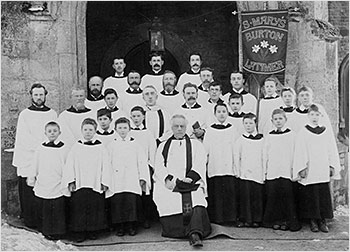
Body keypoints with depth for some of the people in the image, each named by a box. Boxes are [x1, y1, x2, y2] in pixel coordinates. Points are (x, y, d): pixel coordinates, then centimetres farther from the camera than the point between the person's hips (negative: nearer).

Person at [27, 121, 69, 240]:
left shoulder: (63, 148, -2)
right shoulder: (41, 148, 4)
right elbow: (34, 167, 11)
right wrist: (31, 180, 13)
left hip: (58, 187, -2)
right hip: (42, 186, 2)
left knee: (58, 209, 2)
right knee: (43, 209, 9)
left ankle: (57, 232, 16)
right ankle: (46, 231, 23)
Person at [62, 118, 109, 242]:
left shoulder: (100, 147, 3)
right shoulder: (76, 147, 5)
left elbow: (105, 166, 2)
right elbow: (69, 165, 4)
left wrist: (104, 182, -4)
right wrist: (71, 181, -4)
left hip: (96, 185, 0)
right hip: (79, 185, 0)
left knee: (95, 209, 5)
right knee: (78, 209, 2)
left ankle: (93, 232, 19)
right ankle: (79, 233, 12)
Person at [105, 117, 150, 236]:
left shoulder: (135, 145, 10)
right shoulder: (111, 145, 11)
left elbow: (142, 163, 7)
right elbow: (108, 164, 9)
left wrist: (143, 178, 0)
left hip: (132, 181, -1)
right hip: (116, 183, 1)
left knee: (132, 202, -6)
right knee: (117, 203, -4)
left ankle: (131, 226, 6)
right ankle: (120, 227, 8)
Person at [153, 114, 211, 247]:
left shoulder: (196, 145, 19)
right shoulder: (163, 146, 23)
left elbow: (199, 165, 6)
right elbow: (159, 166, 10)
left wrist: (189, 178, -11)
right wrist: (168, 179, -9)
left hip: (191, 182, -2)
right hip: (169, 184, 2)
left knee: (196, 197, -30)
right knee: (166, 199, -26)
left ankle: (195, 234, -39)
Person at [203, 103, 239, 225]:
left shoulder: (232, 129, 6)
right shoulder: (210, 130, 8)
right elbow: (205, 150, 9)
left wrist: (237, 168, 0)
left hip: (229, 168, 0)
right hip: (214, 168, 1)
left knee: (230, 192, -2)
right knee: (215, 194, 0)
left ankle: (230, 217, 7)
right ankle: (216, 217, 8)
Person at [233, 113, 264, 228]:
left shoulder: (261, 140, 7)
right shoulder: (240, 140, 5)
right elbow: (236, 157, 4)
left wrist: (265, 173, 2)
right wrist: (238, 171, -2)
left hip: (258, 174, 1)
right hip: (244, 174, 0)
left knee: (257, 196, 2)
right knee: (244, 196, -1)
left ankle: (256, 219, 13)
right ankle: (244, 219, 9)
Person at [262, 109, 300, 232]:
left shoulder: (291, 134, 5)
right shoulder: (269, 136, 12)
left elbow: (294, 153, 3)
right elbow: (265, 155, 12)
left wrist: (293, 169, -2)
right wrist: (265, 171, 8)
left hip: (286, 172, -2)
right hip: (272, 172, 2)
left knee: (287, 196, -4)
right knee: (273, 196, 1)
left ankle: (288, 221, 6)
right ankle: (276, 221, 12)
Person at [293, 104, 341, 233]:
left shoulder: (327, 132, 9)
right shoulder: (303, 132, 0)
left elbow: (332, 151, 10)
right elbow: (299, 152, -2)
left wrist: (332, 167, 4)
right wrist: (302, 168, -8)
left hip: (323, 172, 2)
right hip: (309, 172, -2)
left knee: (324, 196, 3)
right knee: (310, 196, 1)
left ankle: (323, 221, 13)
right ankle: (313, 221, 11)